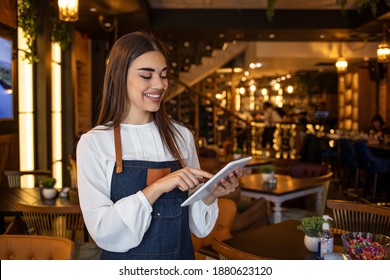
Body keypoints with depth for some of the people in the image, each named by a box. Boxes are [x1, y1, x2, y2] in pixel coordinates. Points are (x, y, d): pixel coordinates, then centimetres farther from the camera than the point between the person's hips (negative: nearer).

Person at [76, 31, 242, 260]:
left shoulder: (182, 137, -3)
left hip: (181, 259, 3)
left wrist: (210, 196, -17)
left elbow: (198, 227, 1)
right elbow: (102, 231, -19)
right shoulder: (94, 142, -11)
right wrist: (156, 188, -27)